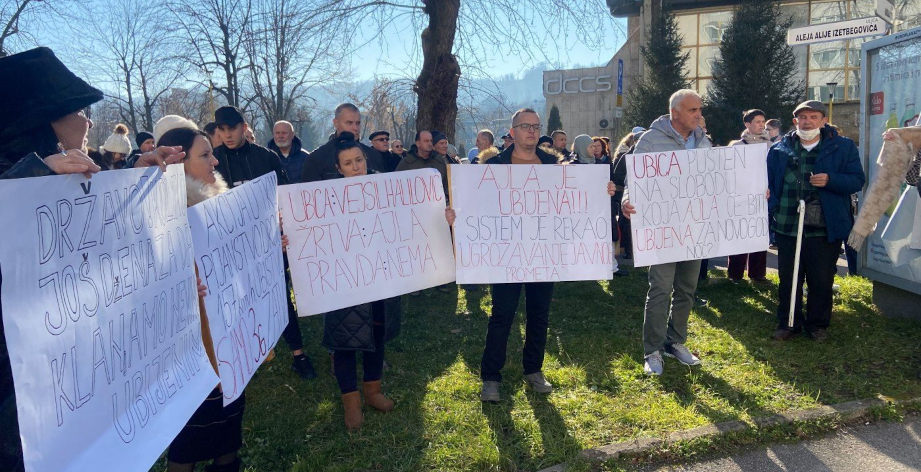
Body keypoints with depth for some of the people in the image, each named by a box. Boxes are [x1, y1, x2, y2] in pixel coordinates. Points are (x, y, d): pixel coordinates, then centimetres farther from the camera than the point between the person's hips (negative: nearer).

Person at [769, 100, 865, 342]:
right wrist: (772, 205, -4)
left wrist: (830, 180, -19)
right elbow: (767, 181, 13)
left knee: (821, 280, 8)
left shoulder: (843, 147, 2)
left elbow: (857, 180, -1)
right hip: (787, 228, 2)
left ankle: (817, 324, 25)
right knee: (788, 279, 11)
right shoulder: (779, 149, 7)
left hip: (825, 229, -2)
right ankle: (788, 323, 26)